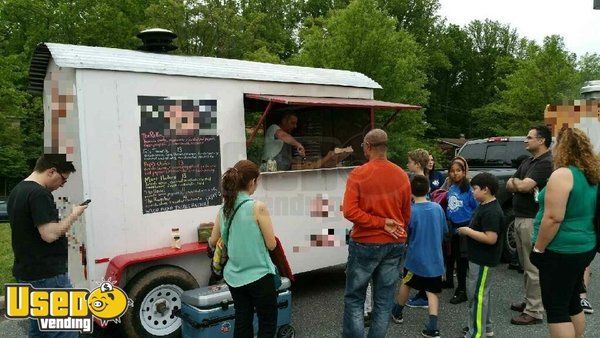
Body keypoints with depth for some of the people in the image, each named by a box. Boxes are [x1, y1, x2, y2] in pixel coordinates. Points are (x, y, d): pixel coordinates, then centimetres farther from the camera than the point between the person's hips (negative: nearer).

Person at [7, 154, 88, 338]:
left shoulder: (16, 192, 13)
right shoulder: (40, 194, -19)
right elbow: (49, 234, -24)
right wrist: (74, 215, -12)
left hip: (25, 273, 10)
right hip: (47, 275, -10)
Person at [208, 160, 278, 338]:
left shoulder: (224, 209, 0)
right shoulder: (258, 207, -18)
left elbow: (213, 242, 12)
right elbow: (271, 244, -13)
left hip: (234, 276, 6)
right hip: (259, 275, -6)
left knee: (242, 324, 19)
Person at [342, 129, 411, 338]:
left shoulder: (358, 174, -12)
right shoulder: (402, 176, 1)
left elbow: (350, 211, -20)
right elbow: (406, 214, 9)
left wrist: (381, 223, -14)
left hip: (365, 244, -4)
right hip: (395, 245, 4)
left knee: (354, 299, 10)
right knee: (384, 301, 13)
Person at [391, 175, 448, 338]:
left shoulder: (410, 211, -16)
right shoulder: (438, 208, -3)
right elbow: (444, 231, 9)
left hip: (416, 258, -2)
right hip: (435, 259, 3)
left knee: (406, 284, 19)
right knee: (432, 292, 8)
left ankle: (397, 312, 37)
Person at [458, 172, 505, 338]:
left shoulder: (491, 211, -23)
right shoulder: (484, 206, 10)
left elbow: (491, 238, -29)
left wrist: (468, 231, -21)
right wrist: (468, 230, 5)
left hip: (483, 261, -11)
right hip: (480, 258, 11)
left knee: (477, 295, -3)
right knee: (482, 293, 20)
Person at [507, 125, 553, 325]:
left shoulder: (546, 163, -13)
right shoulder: (527, 162, 17)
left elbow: (524, 185, -22)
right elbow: (509, 187, 13)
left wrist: (514, 181, -1)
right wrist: (519, 184, -8)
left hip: (532, 220, -10)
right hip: (520, 218, 10)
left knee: (533, 267, -4)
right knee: (525, 264, 17)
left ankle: (534, 311, 3)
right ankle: (529, 300, 29)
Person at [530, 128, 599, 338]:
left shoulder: (563, 174, -20)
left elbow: (553, 218, -25)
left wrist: (538, 248, -16)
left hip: (561, 252, -9)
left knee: (556, 309, 1)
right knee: (572, 303, 21)